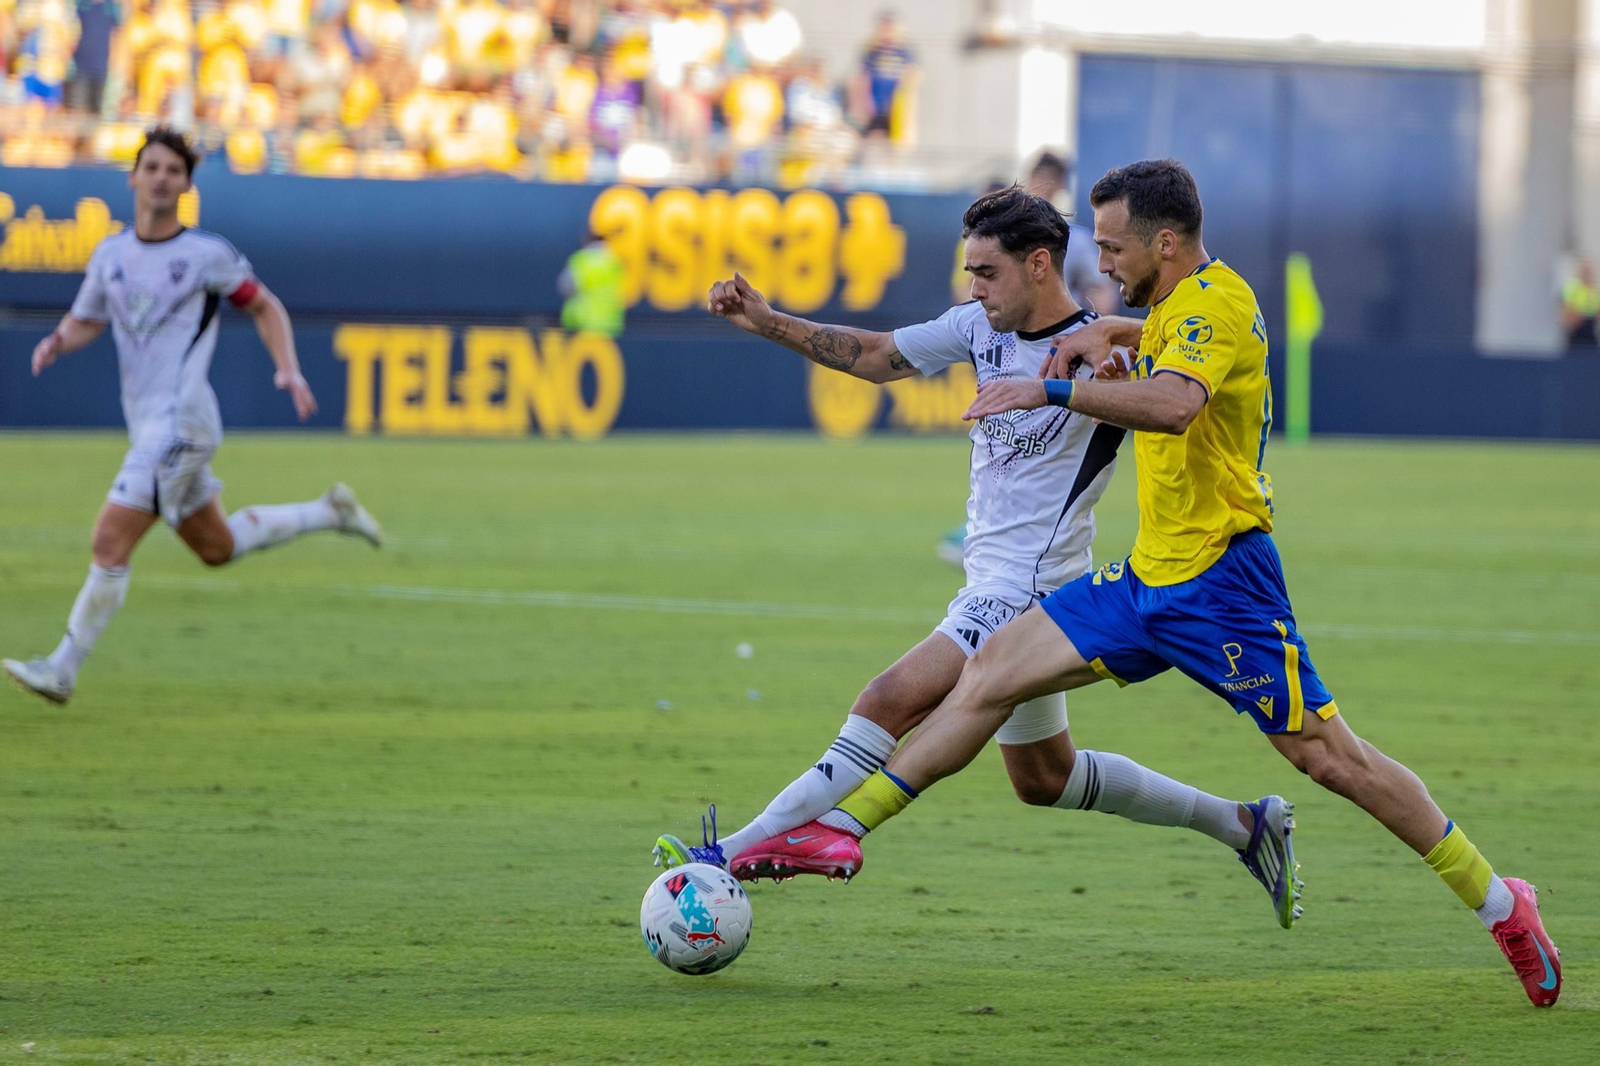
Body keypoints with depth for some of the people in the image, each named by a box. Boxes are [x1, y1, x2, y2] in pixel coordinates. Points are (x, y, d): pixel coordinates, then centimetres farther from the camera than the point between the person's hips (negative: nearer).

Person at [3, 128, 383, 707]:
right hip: (148, 425, 8)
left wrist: (288, 370, -6)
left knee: (111, 542, -14)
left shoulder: (207, 254, -6)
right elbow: (85, 320, 21)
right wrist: (59, 341, -3)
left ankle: (62, 669, -10)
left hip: (180, 422, -8)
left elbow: (265, 307, 7)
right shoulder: (110, 254, 9)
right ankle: (328, 512, 37)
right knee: (216, 547, 21)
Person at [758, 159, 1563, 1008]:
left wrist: (1051, 389, -35)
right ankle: (843, 827, 6)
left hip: (1220, 580, -9)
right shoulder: (1183, 302, 12)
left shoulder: (1216, 304, -17)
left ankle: (1499, 905, 3)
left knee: (1329, 758, -7)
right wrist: (1109, 333, 19)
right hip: (1150, 577, 9)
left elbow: (1172, 402, -38)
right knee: (992, 673, 3)